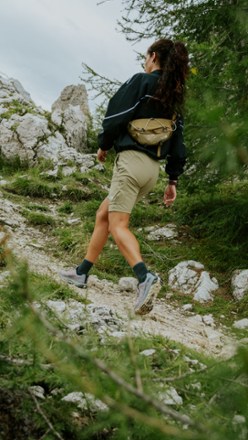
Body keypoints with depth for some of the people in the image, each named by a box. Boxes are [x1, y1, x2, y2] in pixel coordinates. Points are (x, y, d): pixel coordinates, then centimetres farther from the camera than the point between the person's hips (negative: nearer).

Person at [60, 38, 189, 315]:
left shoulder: (142, 81, -4)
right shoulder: (174, 96, 17)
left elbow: (117, 113, -10)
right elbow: (178, 141, 16)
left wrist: (104, 145, 7)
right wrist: (173, 180, 17)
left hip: (132, 159, -8)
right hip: (153, 167, 8)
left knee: (117, 225, -12)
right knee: (103, 215, 17)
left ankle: (145, 278, -31)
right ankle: (82, 273, 22)